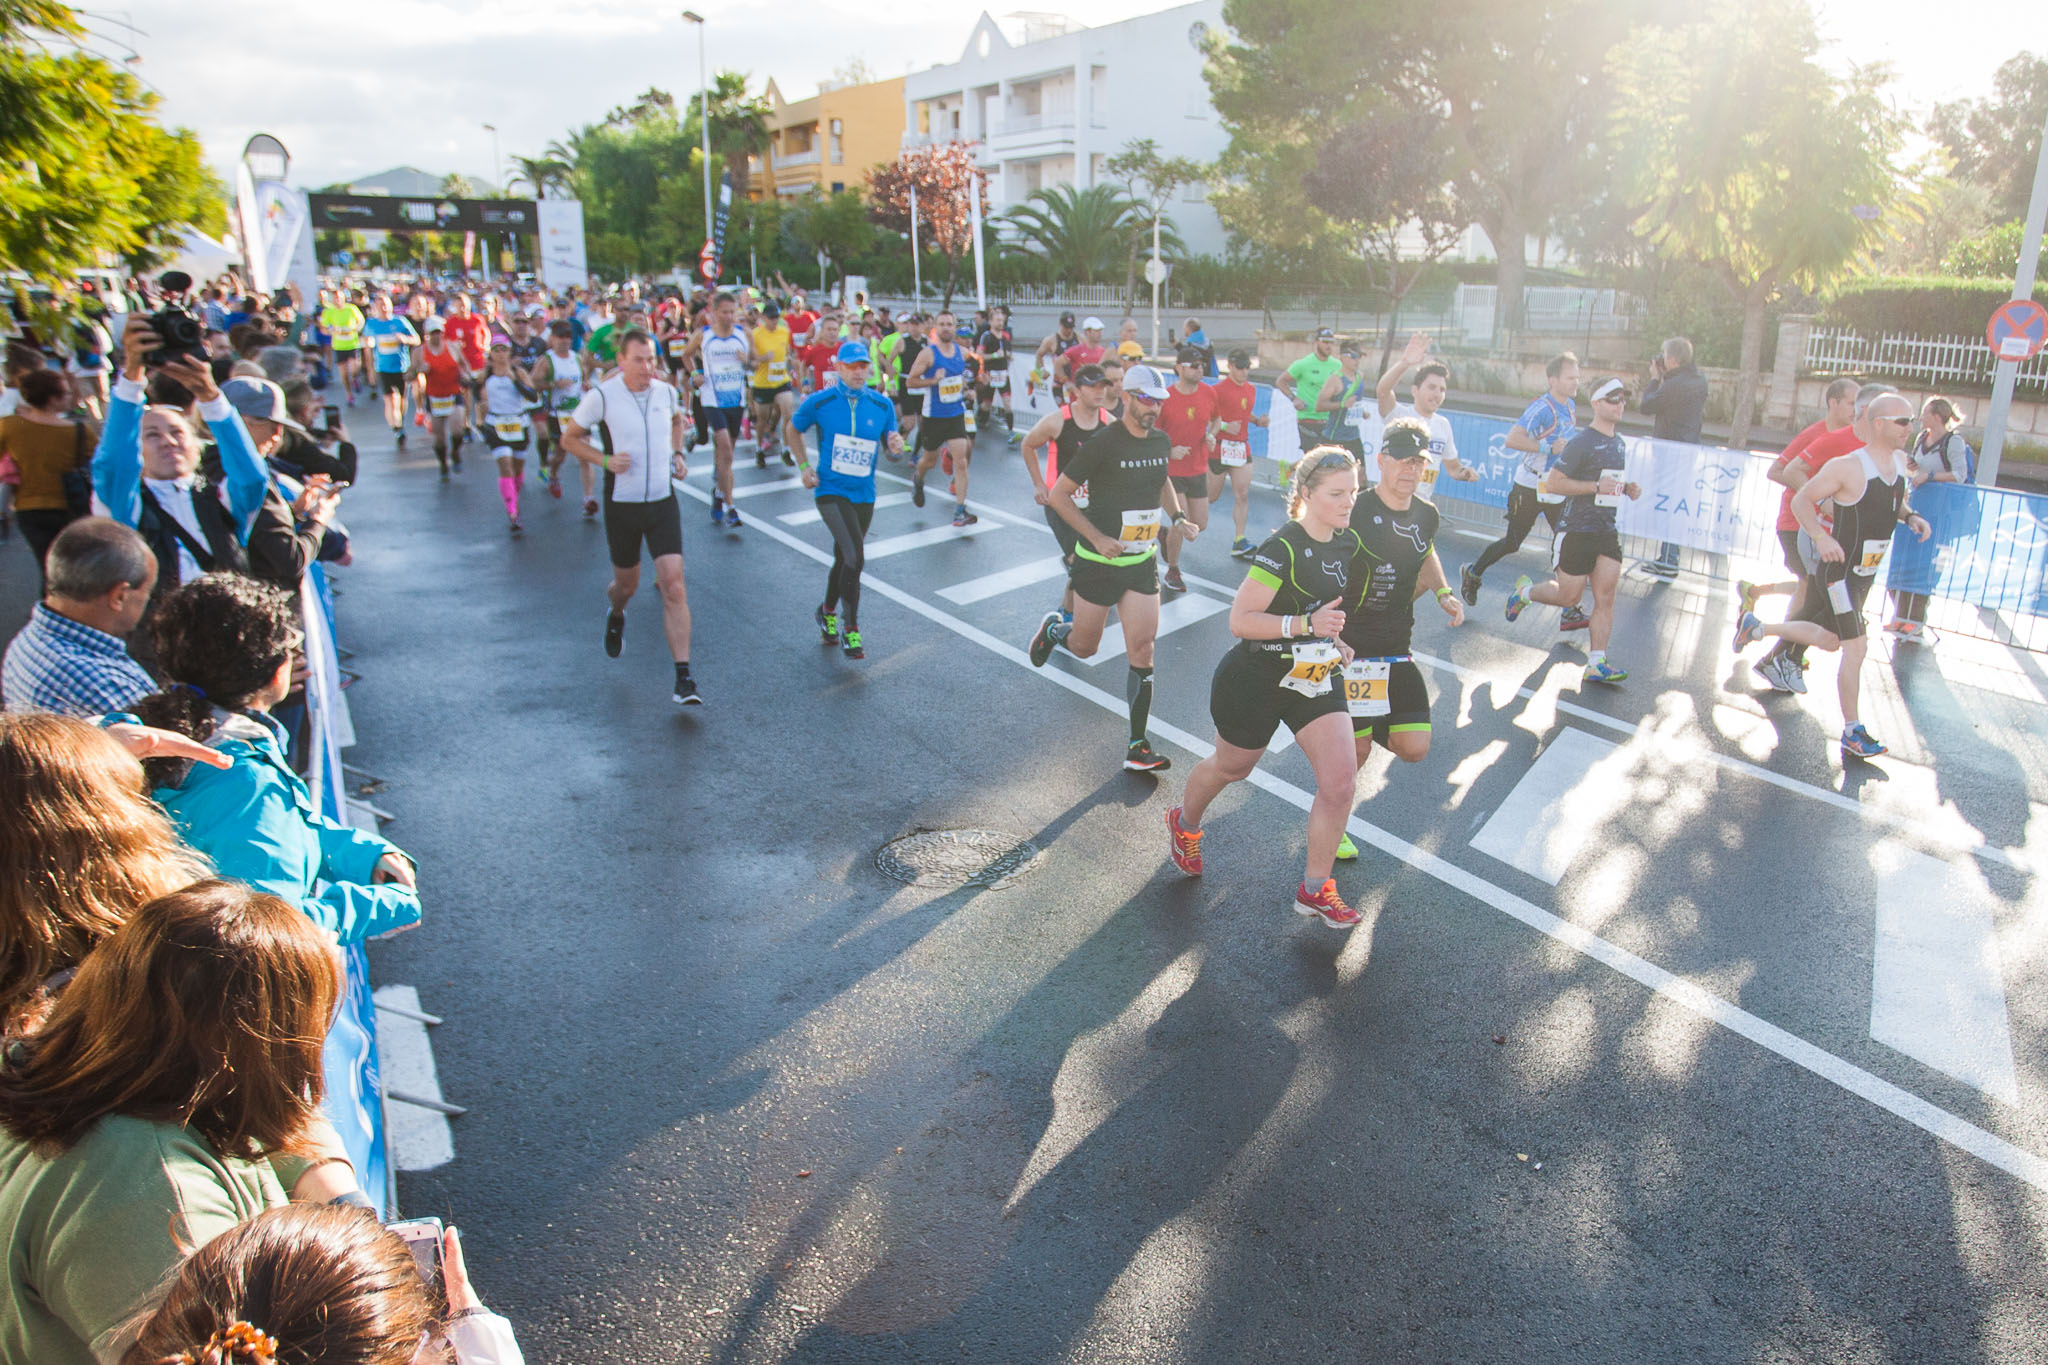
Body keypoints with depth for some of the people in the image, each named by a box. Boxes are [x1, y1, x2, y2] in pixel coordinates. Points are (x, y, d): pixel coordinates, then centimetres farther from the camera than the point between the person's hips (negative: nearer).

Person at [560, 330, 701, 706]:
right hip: (621, 505, -1)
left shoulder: (665, 392, 0)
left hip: (662, 502, 2)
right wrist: (606, 460, -16)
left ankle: (683, 678, -12)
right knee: (627, 585, 14)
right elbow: (569, 438, 0)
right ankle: (616, 617, 54)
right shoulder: (602, 397, -11)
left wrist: (677, 453, 8)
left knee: (674, 586, -11)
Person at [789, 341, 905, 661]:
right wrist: (804, 467, 2)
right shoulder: (819, 402, -4)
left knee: (844, 560, 16)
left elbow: (889, 445, 12)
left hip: (864, 495, 4)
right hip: (831, 491, -4)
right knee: (854, 558, -20)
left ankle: (827, 612, 42)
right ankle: (850, 629, -8)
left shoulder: (882, 405, 2)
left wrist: (896, 443, -11)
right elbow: (792, 431, 12)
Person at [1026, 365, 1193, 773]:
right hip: (1099, 563, -5)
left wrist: (1177, 516, 9)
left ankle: (1137, 748, 3)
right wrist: (1097, 538, -19)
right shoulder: (1103, 443, -16)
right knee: (1084, 647, 8)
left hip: (1143, 563, 5)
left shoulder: (1161, 442, 4)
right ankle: (1053, 628, 45)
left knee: (1141, 651, -2)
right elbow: (1058, 495, -13)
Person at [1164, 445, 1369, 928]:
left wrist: (1333, 640, 7)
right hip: (1256, 682, -6)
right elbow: (1239, 620, -27)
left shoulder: (1349, 544, -1)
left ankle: (1314, 889, 12)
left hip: (1318, 679, 6)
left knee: (1341, 782, -6)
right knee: (1232, 767, 18)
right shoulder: (1283, 548, -25)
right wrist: (1307, 624, -35)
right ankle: (1184, 824, 52)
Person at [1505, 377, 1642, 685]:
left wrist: (1628, 488, 7)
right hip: (1578, 531, -6)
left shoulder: (1620, 444, 14)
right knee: (1569, 597, 2)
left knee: (1605, 596, -4)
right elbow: (1552, 482, -16)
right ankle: (1524, 591, 31)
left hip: (1608, 532, 7)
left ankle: (1596, 663, -3)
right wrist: (1597, 487, -22)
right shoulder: (1583, 442, -11)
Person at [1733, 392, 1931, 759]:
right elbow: (1800, 500, -15)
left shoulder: (1899, 460, 5)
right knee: (1856, 646, -8)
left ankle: (1755, 628, 39)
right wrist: (1821, 538, -28)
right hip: (1838, 569, -9)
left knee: (1829, 639, 21)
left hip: (1866, 572, 9)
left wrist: (1911, 517, 0)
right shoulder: (1848, 467, -20)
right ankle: (1853, 733, 2)